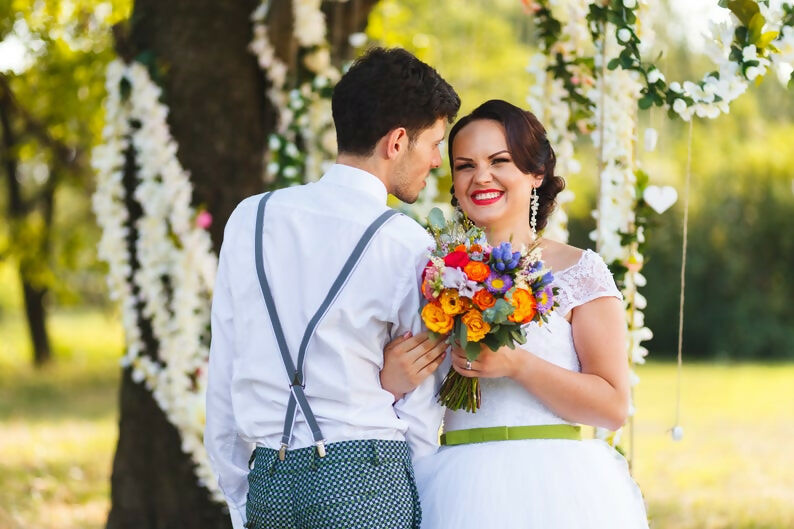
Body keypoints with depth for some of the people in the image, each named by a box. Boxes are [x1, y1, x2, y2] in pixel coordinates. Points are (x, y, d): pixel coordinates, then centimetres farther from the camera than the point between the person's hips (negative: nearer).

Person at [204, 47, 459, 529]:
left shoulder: (250, 219, 7)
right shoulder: (409, 245, -5)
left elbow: (223, 381, 9)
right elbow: (420, 416, -2)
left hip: (266, 483, 5)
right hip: (365, 482, -5)